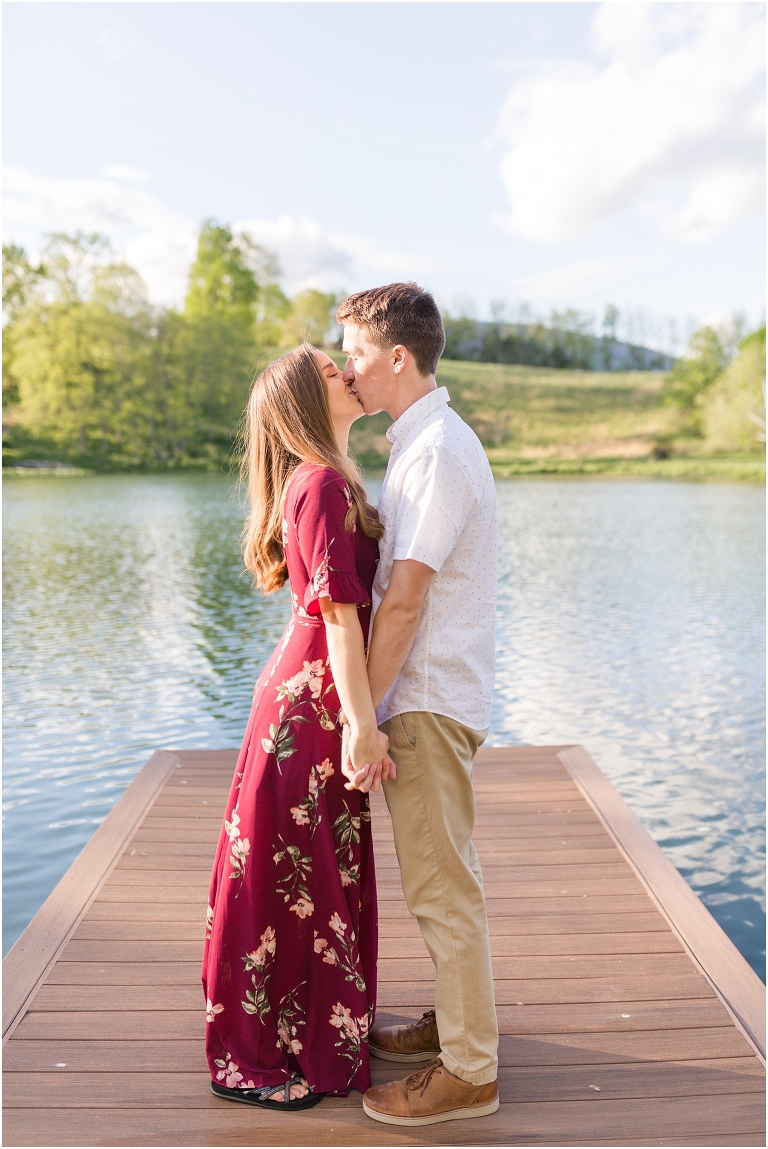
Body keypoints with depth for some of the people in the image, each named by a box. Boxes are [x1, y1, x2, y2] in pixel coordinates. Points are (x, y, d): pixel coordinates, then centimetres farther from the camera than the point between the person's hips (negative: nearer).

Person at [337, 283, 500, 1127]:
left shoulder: (437, 451, -17)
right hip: (426, 695, 10)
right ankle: (456, 1021, 35)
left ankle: (468, 1072, 14)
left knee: (441, 887, 0)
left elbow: (403, 600, -21)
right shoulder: (424, 443, 15)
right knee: (438, 878, 19)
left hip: (430, 700, -10)